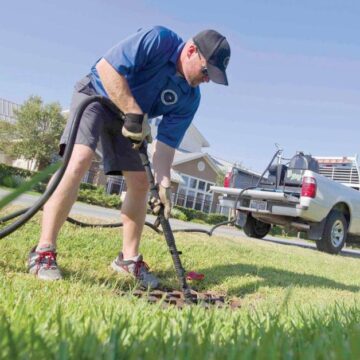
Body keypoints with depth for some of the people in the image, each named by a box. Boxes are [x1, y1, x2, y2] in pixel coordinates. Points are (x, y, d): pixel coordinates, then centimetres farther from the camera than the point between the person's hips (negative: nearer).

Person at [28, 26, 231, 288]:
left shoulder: (190, 98, -10)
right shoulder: (158, 40, -25)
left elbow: (166, 142, -12)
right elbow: (106, 67, -30)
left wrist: (163, 183, -25)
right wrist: (136, 115, -34)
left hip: (129, 119, 6)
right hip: (96, 95, -6)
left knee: (141, 184, -2)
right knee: (79, 163, -26)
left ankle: (129, 258, 11)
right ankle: (43, 252, -20)